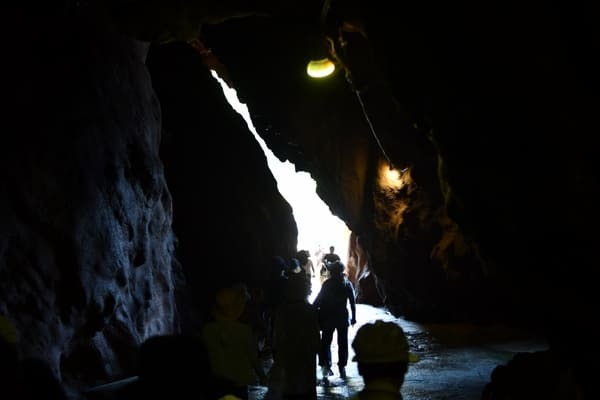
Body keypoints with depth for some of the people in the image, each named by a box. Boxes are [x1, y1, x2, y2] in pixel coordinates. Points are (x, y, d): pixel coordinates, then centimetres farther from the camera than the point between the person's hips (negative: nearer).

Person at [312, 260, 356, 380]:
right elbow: (353, 302, -1)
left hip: (328, 317, -2)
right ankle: (342, 367, 12)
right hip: (342, 317, 2)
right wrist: (353, 317, 5)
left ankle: (326, 364, -7)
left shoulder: (327, 284, -9)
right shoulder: (347, 284, 0)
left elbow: (318, 299, -9)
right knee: (342, 343, 12)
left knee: (326, 342, 7)